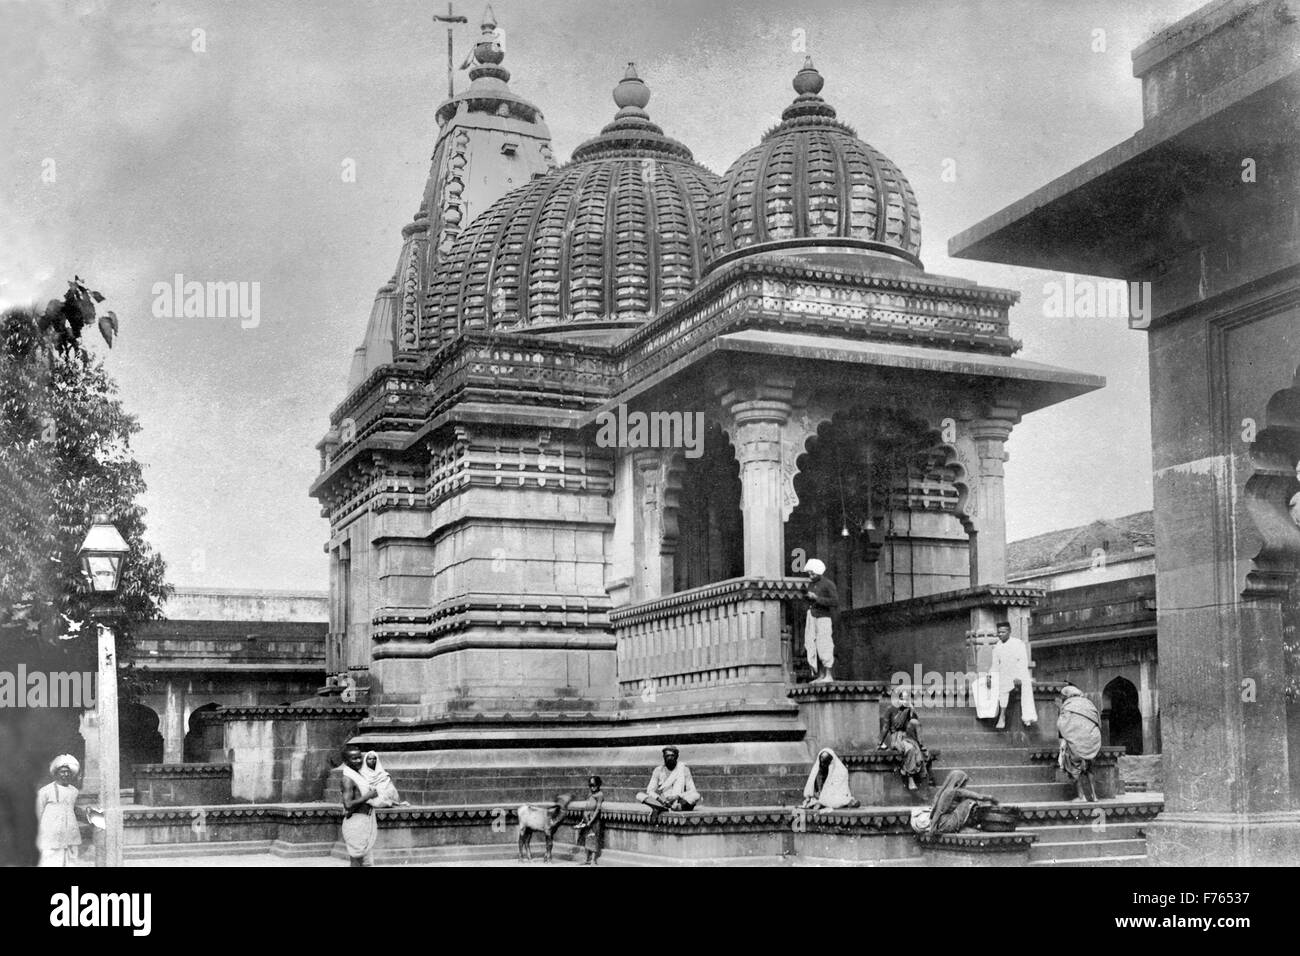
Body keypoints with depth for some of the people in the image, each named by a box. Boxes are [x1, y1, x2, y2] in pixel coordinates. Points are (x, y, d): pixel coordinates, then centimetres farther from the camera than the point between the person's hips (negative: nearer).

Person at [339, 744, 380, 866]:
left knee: (368, 862, 11)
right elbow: (348, 805, -27)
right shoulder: (348, 779, -16)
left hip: (366, 823, 9)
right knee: (357, 860, -5)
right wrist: (368, 796, -20)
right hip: (356, 823, -9)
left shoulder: (358, 774, 12)